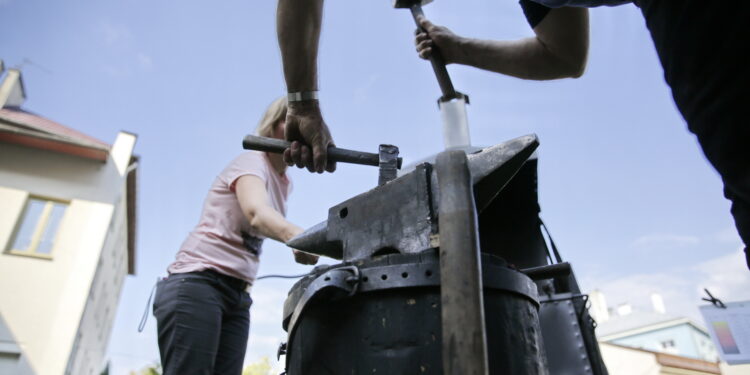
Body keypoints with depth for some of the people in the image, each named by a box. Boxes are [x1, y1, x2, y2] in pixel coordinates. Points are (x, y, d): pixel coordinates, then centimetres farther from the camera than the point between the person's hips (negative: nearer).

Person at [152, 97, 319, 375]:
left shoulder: (285, 184, 17)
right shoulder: (252, 162, -9)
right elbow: (256, 213, -31)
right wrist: (299, 237, -50)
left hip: (237, 296, 8)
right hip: (196, 283, -7)